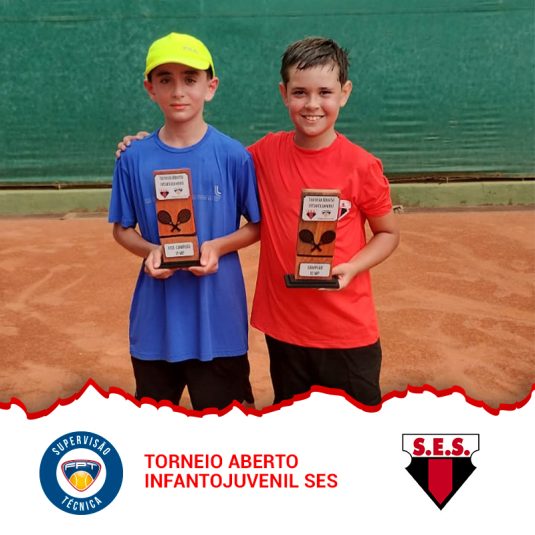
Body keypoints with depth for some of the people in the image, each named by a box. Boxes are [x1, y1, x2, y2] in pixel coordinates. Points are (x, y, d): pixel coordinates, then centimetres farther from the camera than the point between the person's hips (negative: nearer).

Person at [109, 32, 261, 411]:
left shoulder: (234, 156, -8)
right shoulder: (134, 160, -3)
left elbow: (258, 225, 0)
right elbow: (122, 229, 6)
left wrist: (218, 246, -18)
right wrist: (150, 250, -14)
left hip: (218, 316, -2)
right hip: (156, 318, 2)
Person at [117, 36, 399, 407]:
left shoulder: (362, 166, -12)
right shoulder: (266, 153, -4)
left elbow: (389, 233, 2)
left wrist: (352, 267, -17)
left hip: (349, 331, -2)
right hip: (284, 328, 3)